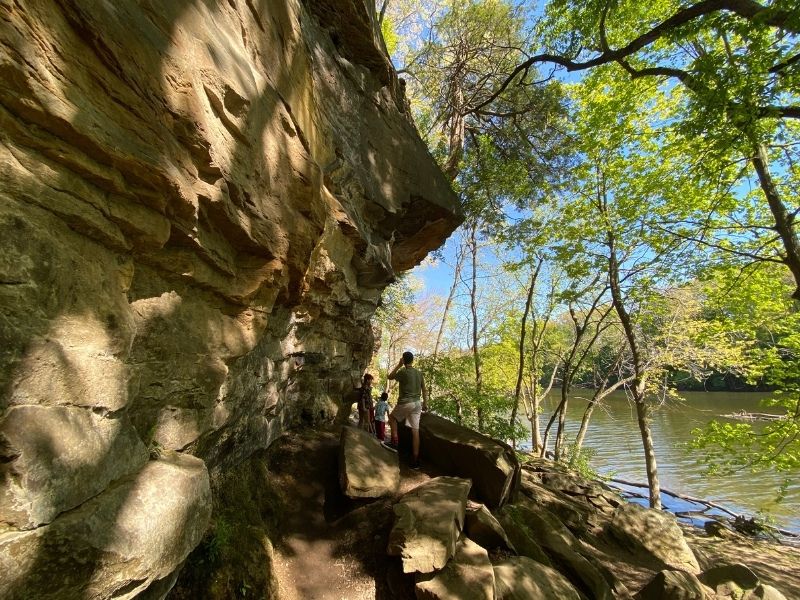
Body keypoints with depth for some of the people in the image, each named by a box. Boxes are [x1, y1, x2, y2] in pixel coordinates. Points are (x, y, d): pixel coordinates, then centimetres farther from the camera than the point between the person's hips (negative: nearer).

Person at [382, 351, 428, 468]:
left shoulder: (403, 372, -8)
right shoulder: (419, 373, 9)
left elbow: (390, 376, 8)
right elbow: (424, 390, 11)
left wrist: (399, 365, 10)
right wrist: (425, 403, 19)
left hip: (405, 403, -5)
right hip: (417, 404, 5)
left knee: (392, 418, 22)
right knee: (415, 431, 4)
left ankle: (394, 443, 13)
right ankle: (415, 461, 6)